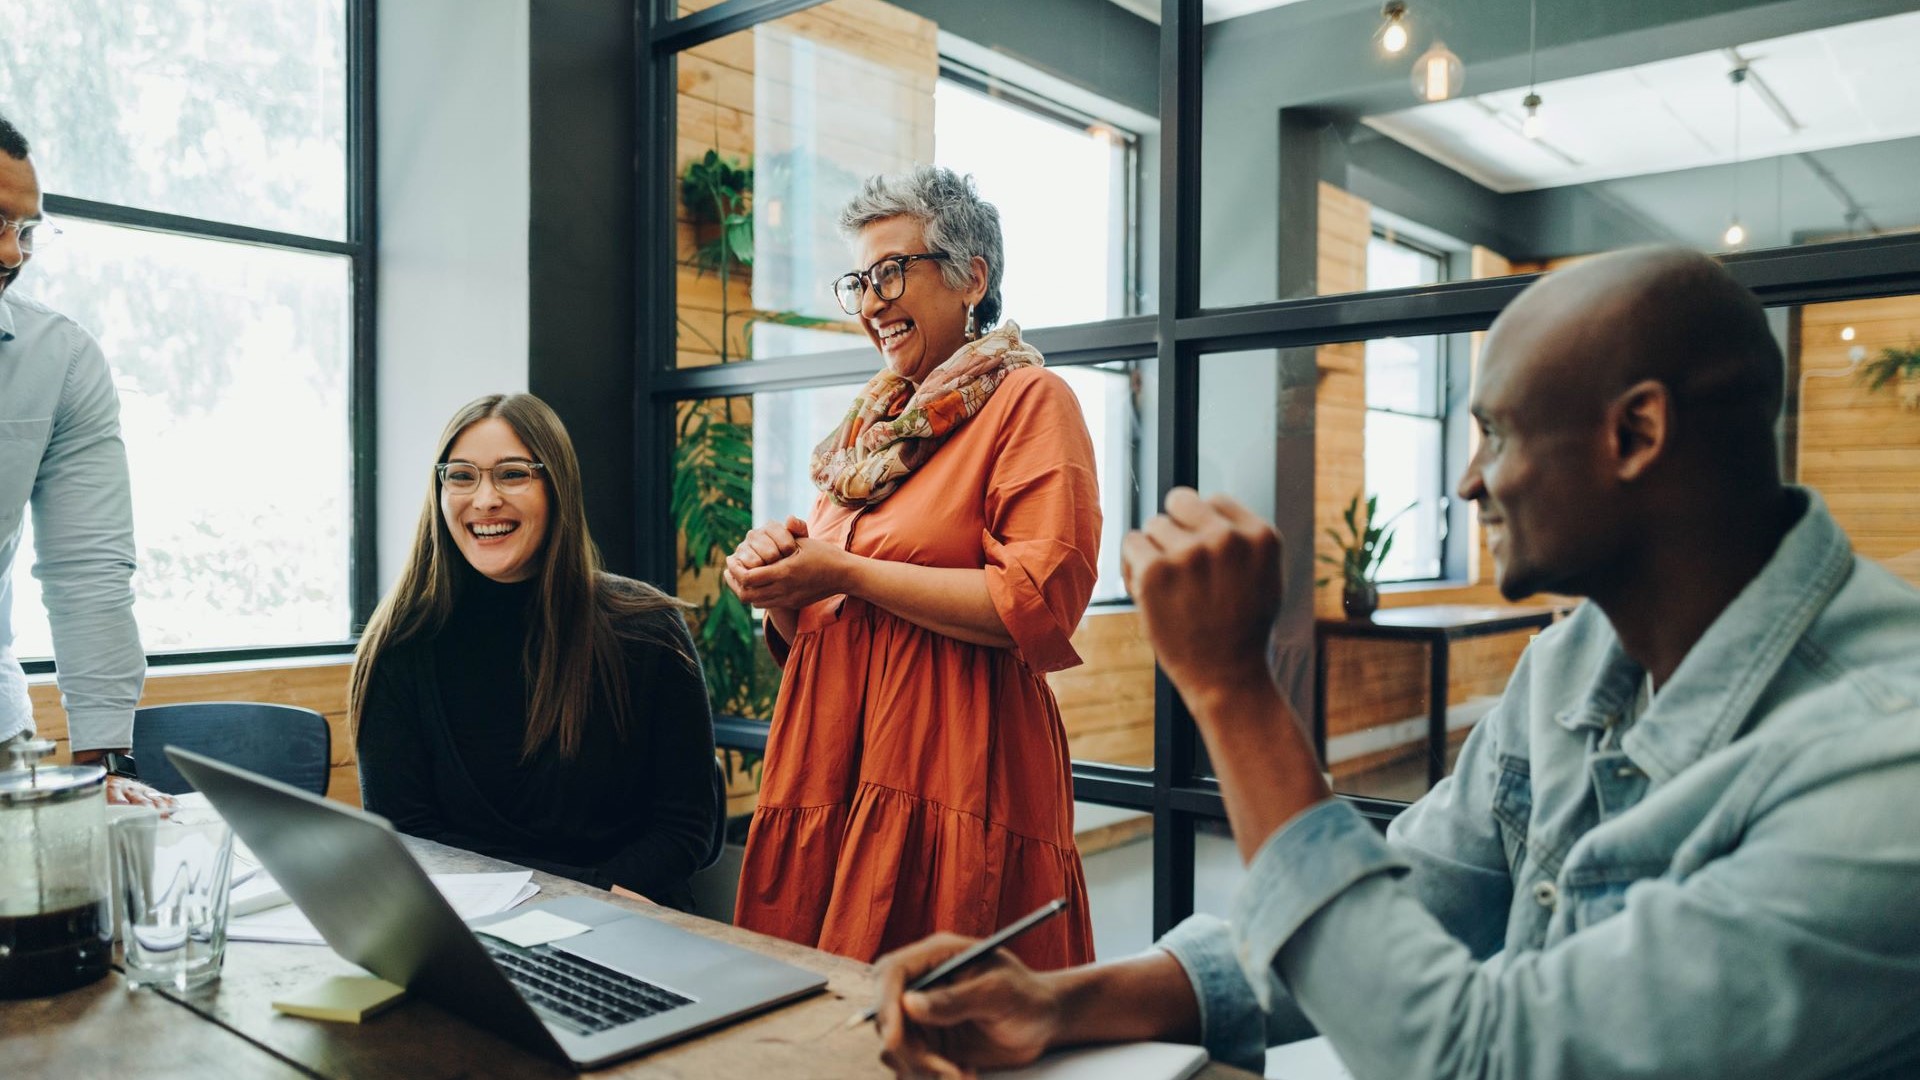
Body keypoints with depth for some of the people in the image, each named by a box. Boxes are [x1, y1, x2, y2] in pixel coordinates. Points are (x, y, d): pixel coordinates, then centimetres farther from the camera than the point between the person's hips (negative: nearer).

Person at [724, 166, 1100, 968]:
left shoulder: (1028, 400, -2)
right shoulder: (871, 423, 19)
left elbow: (1039, 604, -16)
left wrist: (847, 573, -12)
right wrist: (780, 587, 0)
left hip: (955, 773, -6)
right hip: (832, 766, 7)